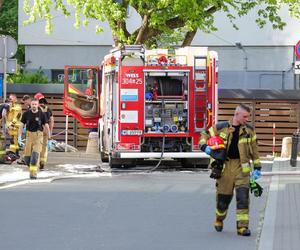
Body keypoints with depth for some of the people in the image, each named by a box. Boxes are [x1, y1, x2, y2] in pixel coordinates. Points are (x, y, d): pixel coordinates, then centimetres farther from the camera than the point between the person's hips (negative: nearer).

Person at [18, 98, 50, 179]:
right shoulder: (26, 114, 2)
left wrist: (49, 138, 0)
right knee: (27, 156, 0)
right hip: (29, 135, 2)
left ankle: (33, 173, -16)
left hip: (38, 135, -2)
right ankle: (31, 168, 29)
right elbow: (21, 125, 5)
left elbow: (46, 126, 1)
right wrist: (19, 136, -3)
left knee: (36, 154, -16)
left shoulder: (41, 114, -3)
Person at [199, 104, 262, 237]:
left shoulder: (249, 130, 5)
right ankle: (219, 220, 36)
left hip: (242, 167, 1)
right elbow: (205, 136, 9)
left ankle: (242, 226, -10)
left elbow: (254, 149, 13)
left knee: (243, 196, -13)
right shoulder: (221, 128, -1)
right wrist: (205, 147, -12)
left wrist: (257, 167, 11)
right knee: (223, 197, 7)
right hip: (225, 166, -1)